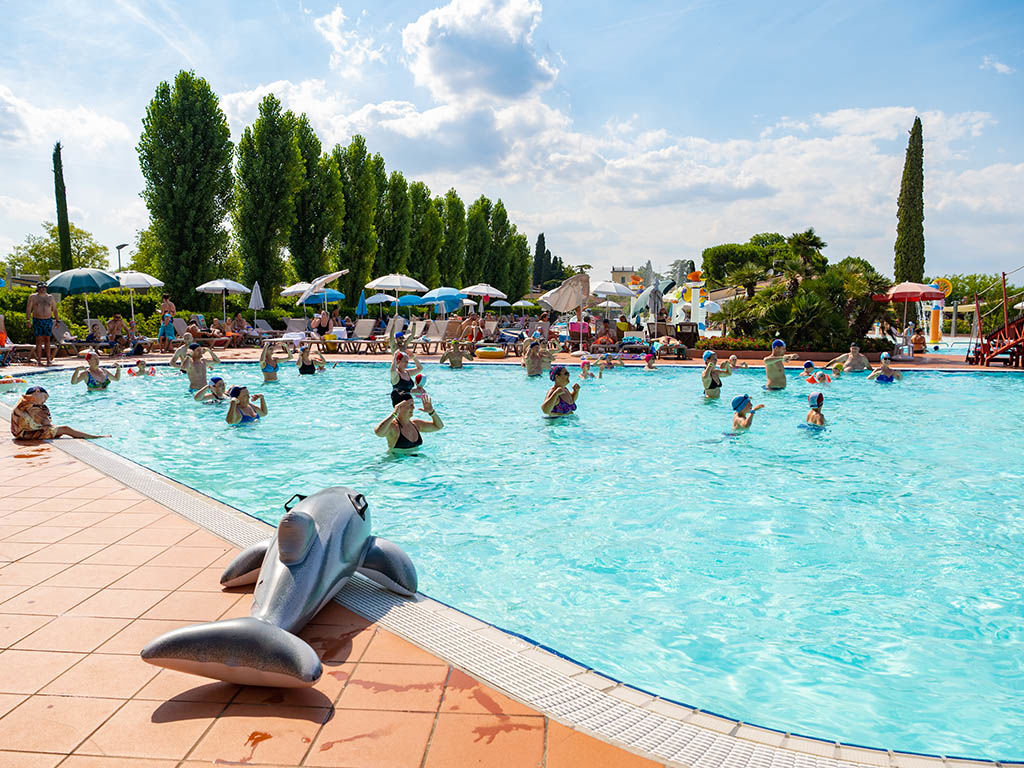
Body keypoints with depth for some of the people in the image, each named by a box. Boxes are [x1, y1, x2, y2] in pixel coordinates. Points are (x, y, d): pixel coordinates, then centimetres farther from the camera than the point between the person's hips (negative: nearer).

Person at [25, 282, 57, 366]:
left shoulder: (50, 297, 12)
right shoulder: (33, 297, 5)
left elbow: (54, 309, 15)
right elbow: (28, 309, 2)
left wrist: (57, 320, 9)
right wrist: (28, 319, -9)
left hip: (48, 320, 2)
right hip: (37, 321, -2)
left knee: (47, 340, 1)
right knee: (39, 340, -2)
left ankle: (48, 359, 2)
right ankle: (39, 360, -1)